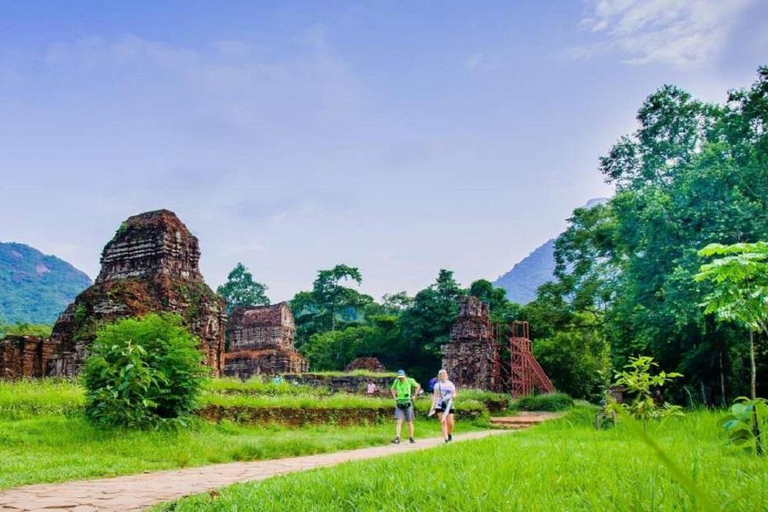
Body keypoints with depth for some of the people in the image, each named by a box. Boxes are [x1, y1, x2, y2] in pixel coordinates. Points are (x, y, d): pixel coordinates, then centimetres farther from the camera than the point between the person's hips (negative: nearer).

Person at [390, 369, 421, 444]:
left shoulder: (410, 381, -6)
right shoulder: (396, 381, 2)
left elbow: (418, 386, 11)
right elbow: (392, 389, 22)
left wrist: (414, 395, 4)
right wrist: (395, 397, 11)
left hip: (408, 404, -2)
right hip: (399, 404, 2)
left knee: (409, 422, 5)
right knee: (398, 421, -10)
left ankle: (411, 438, 18)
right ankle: (397, 438, -16)